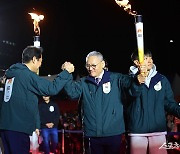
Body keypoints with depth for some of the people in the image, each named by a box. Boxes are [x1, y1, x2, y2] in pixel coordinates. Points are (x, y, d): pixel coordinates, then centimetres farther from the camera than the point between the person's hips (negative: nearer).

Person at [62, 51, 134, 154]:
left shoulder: (116, 79, 3)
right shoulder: (83, 83, 8)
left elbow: (129, 82, -12)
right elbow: (73, 93, -8)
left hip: (113, 133, -1)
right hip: (91, 134, 1)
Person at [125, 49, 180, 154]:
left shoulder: (162, 79, 8)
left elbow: (170, 103, 10)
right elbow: (132, 94, -20)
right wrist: (139, 81, -40)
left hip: (159, 130, 2)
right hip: (137, 130, -2)